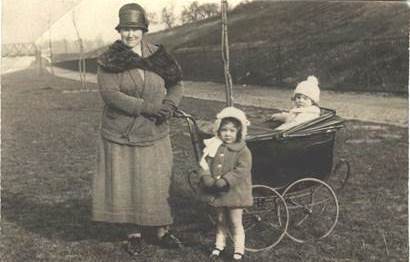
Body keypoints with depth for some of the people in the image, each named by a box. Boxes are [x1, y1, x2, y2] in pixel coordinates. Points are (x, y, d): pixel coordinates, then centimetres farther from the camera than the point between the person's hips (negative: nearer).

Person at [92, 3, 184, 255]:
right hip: (120, 134, -2)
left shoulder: (157, 56, 4)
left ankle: (158, 228, 21)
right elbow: (110, 92, -17)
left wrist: (170, 104, -11)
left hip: (154, 133, 2)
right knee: (126, 184, 3)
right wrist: (147, 106, -22)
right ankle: (137, 230, 19)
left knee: (157, 184, 6)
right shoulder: (110, 60, -5)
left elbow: (177, 85, 11)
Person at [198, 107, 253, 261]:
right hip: (216, 193, 4)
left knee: (235, 222, 5)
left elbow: (241, 171, -21)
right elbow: (204, 165, 0)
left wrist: (223, 182, -27)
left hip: (235, 192, -4)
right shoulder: (214, 147, 3)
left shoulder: (243, 151, -11)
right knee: (220, 220, 19)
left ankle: (239, 249, 17)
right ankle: (219, 245, 34)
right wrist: (208, 180, -18)